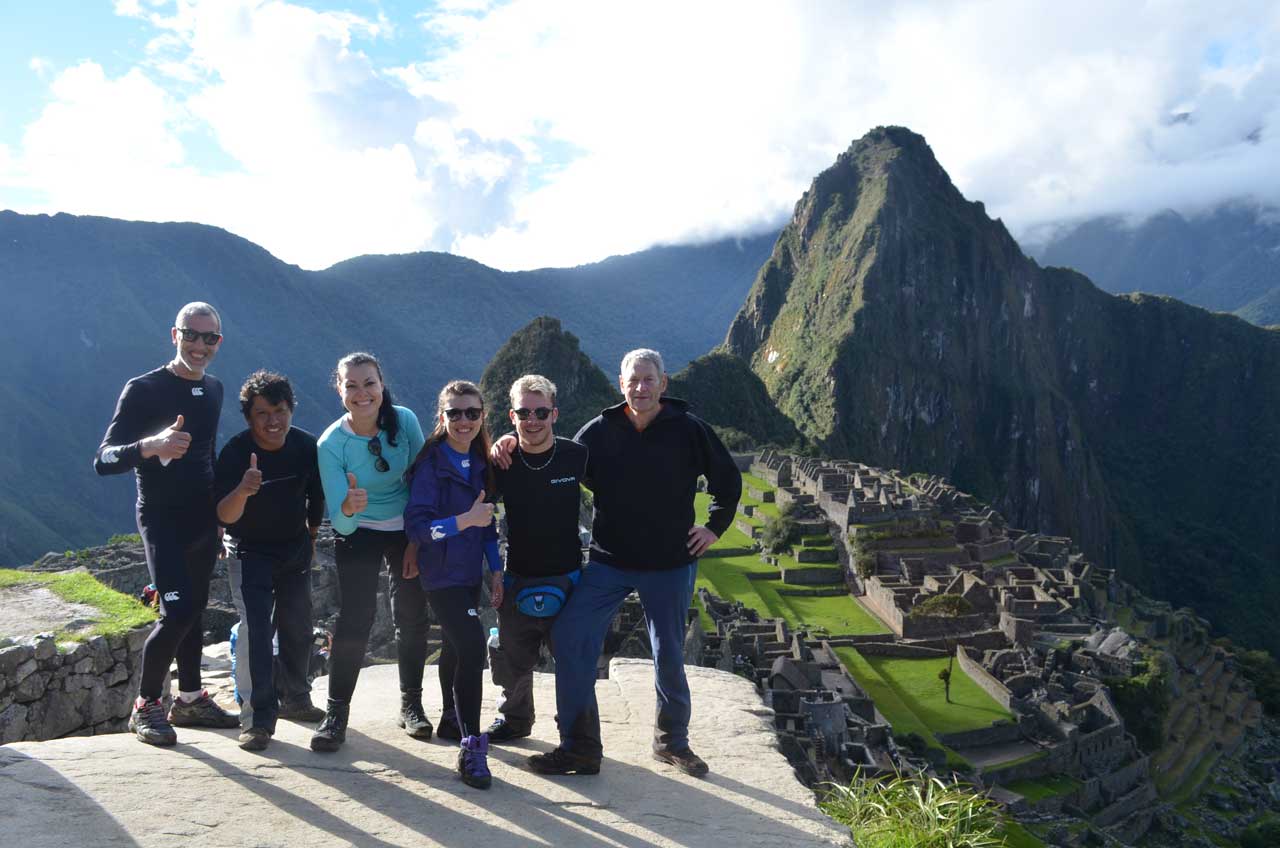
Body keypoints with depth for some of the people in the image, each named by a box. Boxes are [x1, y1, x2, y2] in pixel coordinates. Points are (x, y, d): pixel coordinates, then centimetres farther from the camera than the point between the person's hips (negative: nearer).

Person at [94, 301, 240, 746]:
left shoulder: (214, 390, 9)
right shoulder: (143, 390, -11)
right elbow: (103, 460, -17)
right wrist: (150, 446, -36)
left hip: (203, 520, 6)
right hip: (162, 520, -6)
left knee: (195, 610, 11)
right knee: (178, 612, -15)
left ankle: (190, 700, 23)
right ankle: (145, 705, 2)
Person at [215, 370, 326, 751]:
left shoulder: (307, 446, -12)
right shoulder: (235, 452, -23)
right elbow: (225, 516, -28)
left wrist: (311, 536, 12)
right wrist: (243, 491, -47)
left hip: (295, 549, 4)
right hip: (250, 551, -4)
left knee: (298, 628, 12)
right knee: (255, 629, -16)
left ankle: (295, 698, 32)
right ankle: (258, 719, -11)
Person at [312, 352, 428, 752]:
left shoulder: (404, 420, -18)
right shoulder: (331, 443, -22)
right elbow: (339, 523, -24)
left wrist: (417, 541, -6)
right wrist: (348, 509, -47)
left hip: (407, 530, 2)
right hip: (357, 533, -2)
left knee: (412, 617, 5)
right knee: (354, 618, -12)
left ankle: (411, 704, 19)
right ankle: (336, 713, -2)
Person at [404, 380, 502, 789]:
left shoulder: (479, 462, 6)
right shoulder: (431, 463, -15)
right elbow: (416, 525, -19)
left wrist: (496, 569, 11)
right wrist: (464, 521, -30)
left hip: (469, 572, 7)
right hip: (442, 574, -7)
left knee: (456, 645, 21)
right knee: (472, 645, -19)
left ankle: (452, 717, 41)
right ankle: (471, 746, -13)